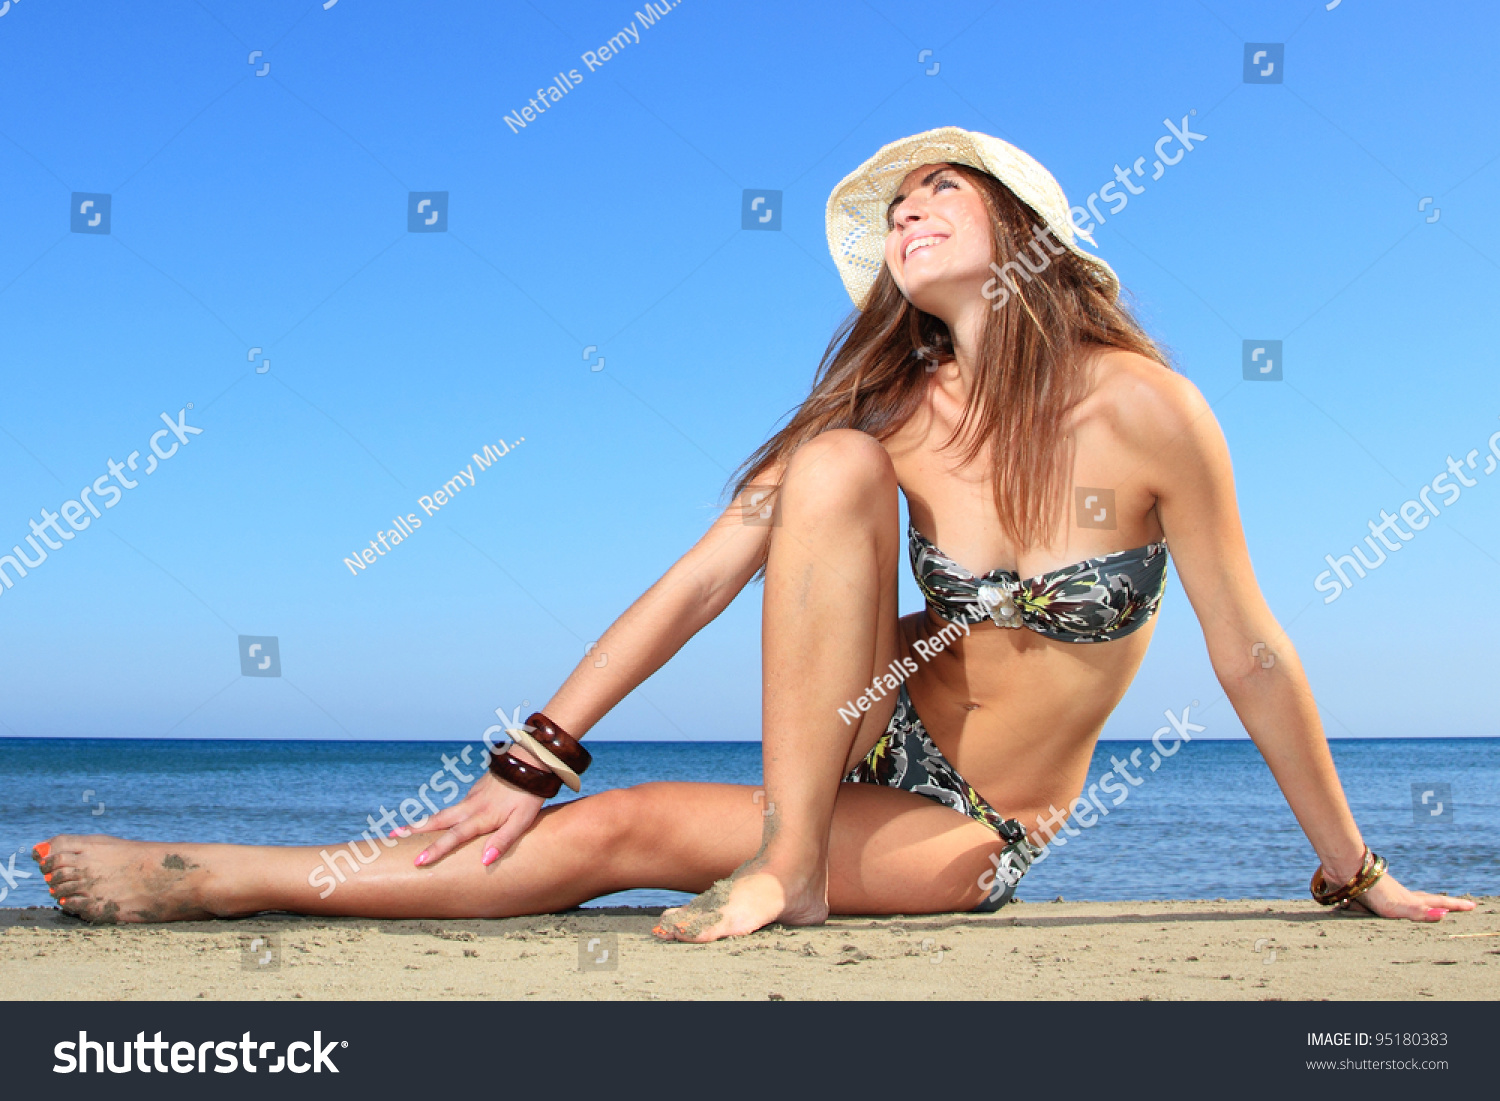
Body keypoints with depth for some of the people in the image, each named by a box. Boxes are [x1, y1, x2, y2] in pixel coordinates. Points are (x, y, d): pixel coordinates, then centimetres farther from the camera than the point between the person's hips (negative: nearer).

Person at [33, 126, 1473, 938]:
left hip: (966, 840, -3)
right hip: (864, 751, 3)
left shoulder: (1142, 406, -16)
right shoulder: (893, 411, -5)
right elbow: (701, 580, -9)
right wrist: (530, 764, -14)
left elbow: (1254, 659, -11)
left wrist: (1354, 876, -2)